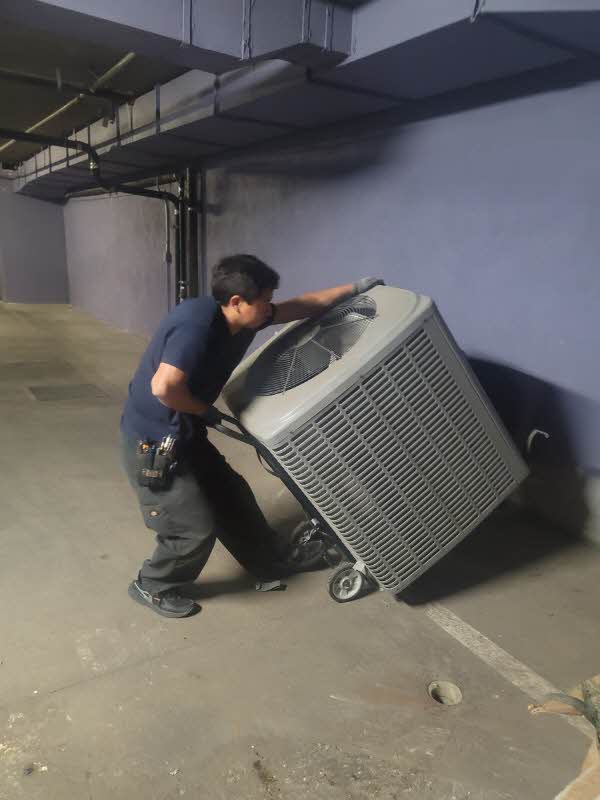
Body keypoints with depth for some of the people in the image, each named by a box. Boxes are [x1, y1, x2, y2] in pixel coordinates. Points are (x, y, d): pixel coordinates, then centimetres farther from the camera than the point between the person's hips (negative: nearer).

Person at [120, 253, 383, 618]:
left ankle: (271, 563, 38)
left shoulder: (243, 320, -1)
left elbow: (300, 306, 10)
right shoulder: (197, 322, -28)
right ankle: (151, 587, 25)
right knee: (196, 526, -1)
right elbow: (164, 387, -36)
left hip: (185, 435, 9)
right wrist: (205, 410, -18)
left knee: (231, 496, 17)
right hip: (153, 441, -9)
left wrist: (353, 288, 13)